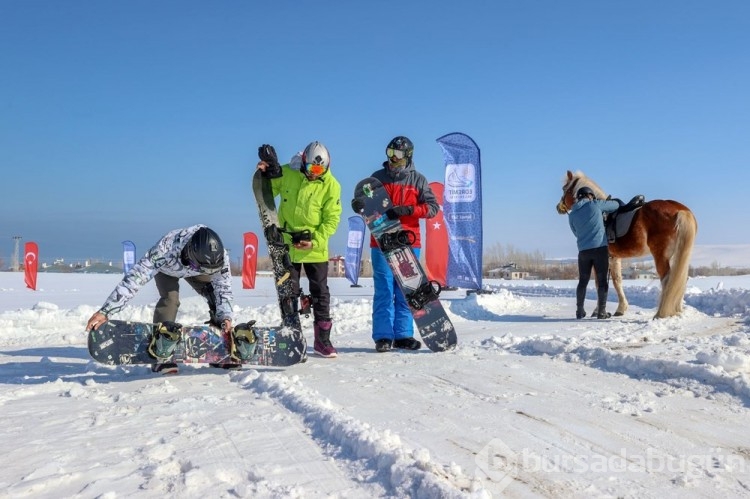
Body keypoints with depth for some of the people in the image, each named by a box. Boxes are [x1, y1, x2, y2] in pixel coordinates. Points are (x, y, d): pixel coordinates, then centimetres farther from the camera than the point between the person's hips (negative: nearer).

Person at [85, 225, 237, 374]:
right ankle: (161, 356, -18)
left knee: (216, 297, -14)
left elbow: (224, 287, -25)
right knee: (170, 298, -29)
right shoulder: (165, 250, -48)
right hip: (165, 268, -3)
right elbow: (135, 278, -46)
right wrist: (104, 311, -47)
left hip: (193, 270, 3)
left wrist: (225, 317, -38)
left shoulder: (220, 256, -39)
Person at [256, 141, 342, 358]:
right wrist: (267, 174, -12)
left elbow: (332, 220, -7)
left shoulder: (331, 185, -7)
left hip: (316, 248, -1)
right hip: (287, 245, 1)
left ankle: (323, 339, 17)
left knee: (320, 293, 6)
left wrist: (315, 241, -18)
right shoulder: (287, 173, -4)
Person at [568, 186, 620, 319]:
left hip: (583, 250, 3)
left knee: (583, 281, 10)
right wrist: (604, 212, 30)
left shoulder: (572, 215, 8)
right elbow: (616, 205, 13)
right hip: (600, 248, -3)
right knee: (602, 280, 3)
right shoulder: (596, 204, -1)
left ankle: (579, 311, 11)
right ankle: (601, 311, 3)